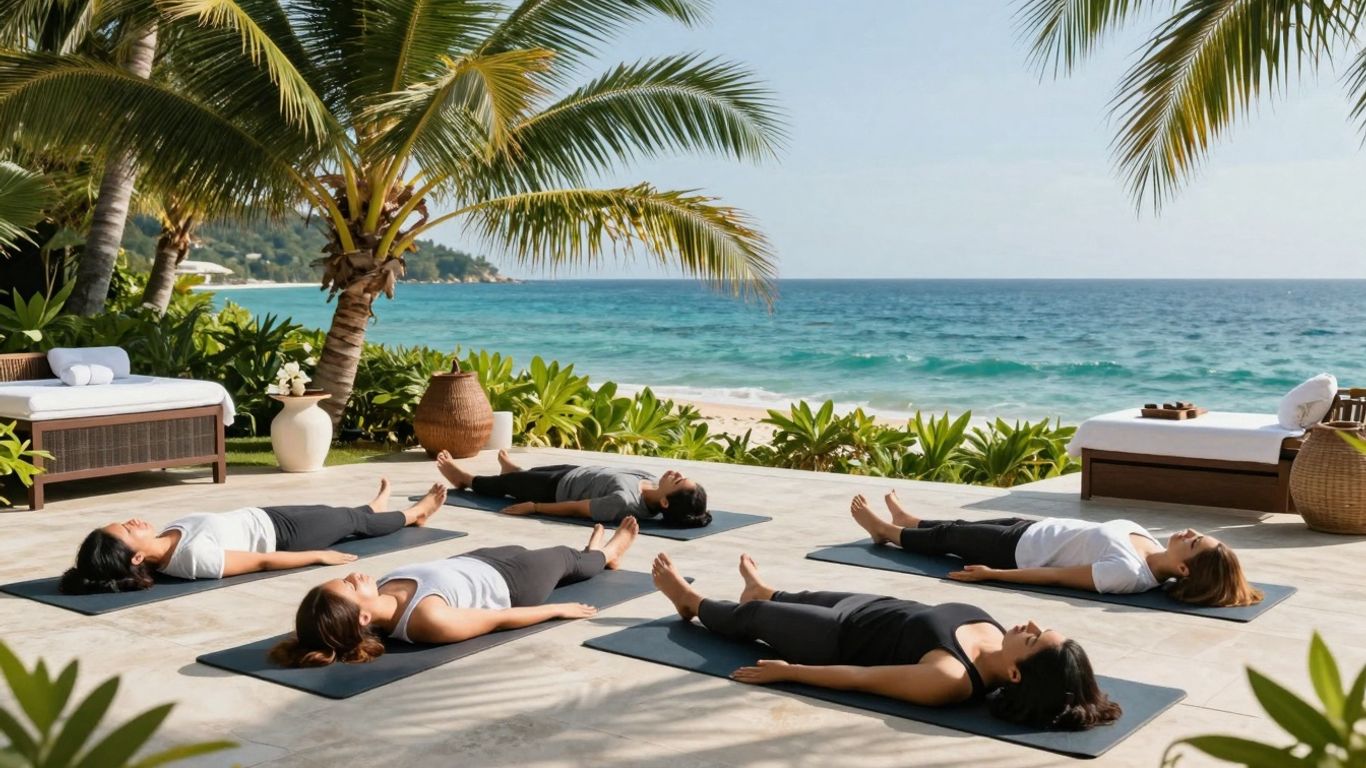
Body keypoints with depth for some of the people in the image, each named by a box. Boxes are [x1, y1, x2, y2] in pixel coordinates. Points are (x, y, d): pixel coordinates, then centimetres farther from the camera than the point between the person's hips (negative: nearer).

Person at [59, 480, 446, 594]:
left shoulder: (163, 545, -20)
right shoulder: (194, 557, -42)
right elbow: (262, 561, -30)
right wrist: (320, 556, -19)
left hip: (257, 515, 7)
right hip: (276, 531, -7)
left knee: (336, 513, 31)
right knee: (349, 518, 18)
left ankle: (373, 509, 67)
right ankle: (412, 514, 50)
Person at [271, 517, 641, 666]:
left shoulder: (380, 597, -29)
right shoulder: (429, 620, -48)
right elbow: (502, 619, -31)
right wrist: (559, 610, -16)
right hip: (511, 583, -6)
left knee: (523, 549, 34)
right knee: (563, 556, 24)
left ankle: (594, 554, 71)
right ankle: (604, 555, 65)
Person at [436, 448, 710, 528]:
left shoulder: (624, 502, -45)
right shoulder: (653, 483, -24)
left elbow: (576, 508, -32)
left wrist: (532, 506, -20)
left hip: (561, 486, -6)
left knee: (509, 484, 22)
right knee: (524, 474, 34)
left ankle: (464, 479, 52)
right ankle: (513, 468, 70)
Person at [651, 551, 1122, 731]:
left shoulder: (949, 680, -42)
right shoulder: (996, 642, -23)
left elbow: (858, 678, -32)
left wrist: (785, 671, -21)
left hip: (840, 638, -6)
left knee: (750, 617, 19)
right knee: (811, 597, 33)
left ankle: (691, 601, 51)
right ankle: (763, 592, 69)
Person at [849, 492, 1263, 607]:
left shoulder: (1127, 573, -39)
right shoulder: (1156, 556, -14)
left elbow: (1057, 576, -31)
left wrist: (991, 573, -21)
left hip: (1021, 548, -7)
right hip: (1035, 530, 7)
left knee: (947, 538, 17)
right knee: (962, 527, 28)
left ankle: (888, 531, 47)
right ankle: (906, 521, 59)